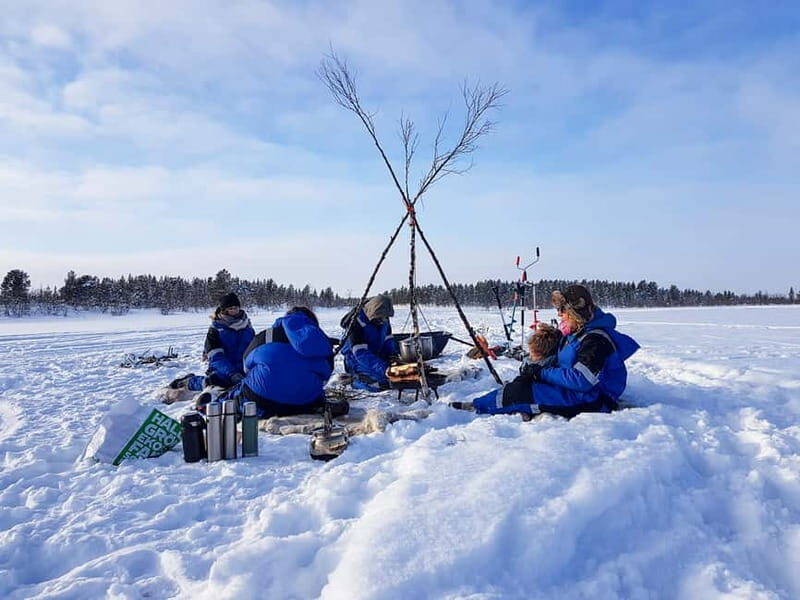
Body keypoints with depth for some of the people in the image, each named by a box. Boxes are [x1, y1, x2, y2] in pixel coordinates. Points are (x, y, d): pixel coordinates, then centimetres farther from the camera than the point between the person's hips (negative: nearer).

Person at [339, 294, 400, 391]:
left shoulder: (383, 319, -4)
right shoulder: (357, 322, -26)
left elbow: (388, 340, 8)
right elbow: (360, 353, -32)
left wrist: (394, 356, -14)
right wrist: (383, 367, -40)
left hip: (376, 356, 8)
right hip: (358, 361, -8)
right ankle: (359, 379, -3)